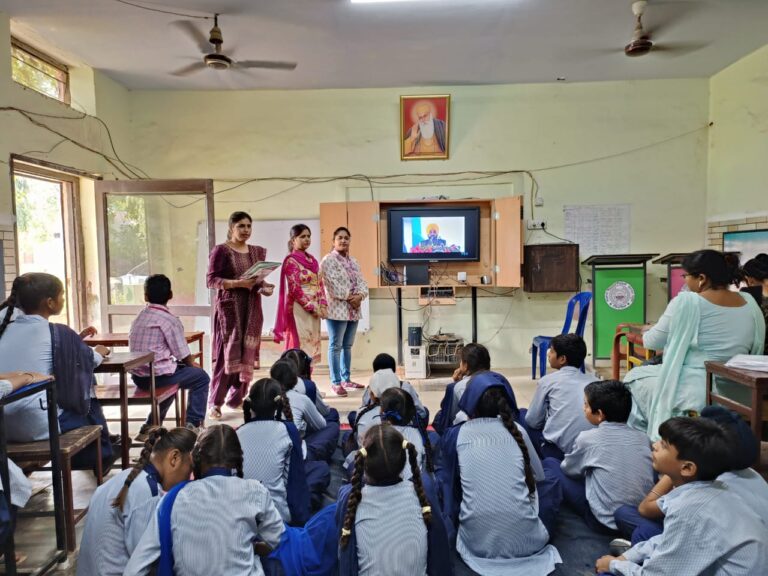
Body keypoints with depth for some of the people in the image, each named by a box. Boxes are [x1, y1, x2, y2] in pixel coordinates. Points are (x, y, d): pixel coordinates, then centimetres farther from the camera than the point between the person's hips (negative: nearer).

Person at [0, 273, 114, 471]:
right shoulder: (58, 333, -11)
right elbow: (89, 360, 5)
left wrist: (75, 340, 23)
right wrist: (99, 352, 26)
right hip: (37, 426, -6)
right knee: (90, 408, 22)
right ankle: (102, 457, 42)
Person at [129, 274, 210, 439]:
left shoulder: (139, 317, 10)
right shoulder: (170, 320, -13)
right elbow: (184, 356, -10)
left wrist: (189, 364, 19)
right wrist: (193, 365, 13)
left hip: (138, 376, 7)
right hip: (157, 376, -7)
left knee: (175, 373, 34)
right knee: (201, 377, 11)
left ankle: (150, 427, 33)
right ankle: (193, 425, 7)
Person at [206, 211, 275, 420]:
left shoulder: (257, 252, 13)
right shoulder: (221, 250, -4)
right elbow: (211, 280, -9)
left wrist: (264, 287, -3)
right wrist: (237, 283, -21)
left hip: (252, 308, 6)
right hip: (229, 307, -5)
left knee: (247, 354, 6)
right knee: (227, 353, -7)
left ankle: (236, 398, 18)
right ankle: (214, 402, 1)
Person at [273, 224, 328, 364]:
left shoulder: (312, 260, 16)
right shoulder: (291, 260, -6)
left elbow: (320, 284, 14)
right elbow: (295, 289, -13)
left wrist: (323, 306, 0)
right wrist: (313, 307, -14)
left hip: (314, 310, 7)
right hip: (300, 310, -7)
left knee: (311, 345, 8)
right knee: (300, 346, -7)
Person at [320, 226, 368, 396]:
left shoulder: (353, 261, 17)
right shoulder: (328, 260, -6)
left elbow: (362, 282, 10)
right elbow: (332, 285, -16)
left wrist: (360, 296, -9)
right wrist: (349, 297, -14)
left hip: (353, 309, 8)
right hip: (337, 309, -7)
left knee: (347, 346, 13)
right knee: (336, 346, -4)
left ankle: (346, 379, 22)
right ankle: (336, 382, 3)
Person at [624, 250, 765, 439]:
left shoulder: (687, 301, -15)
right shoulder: (750, 303, 3)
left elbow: (652, 342, -6)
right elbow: (755, 349, 16)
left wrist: (644, 334, 17)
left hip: (692, 393, -6)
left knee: (634, 377, 21)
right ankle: (645, 437, 32)